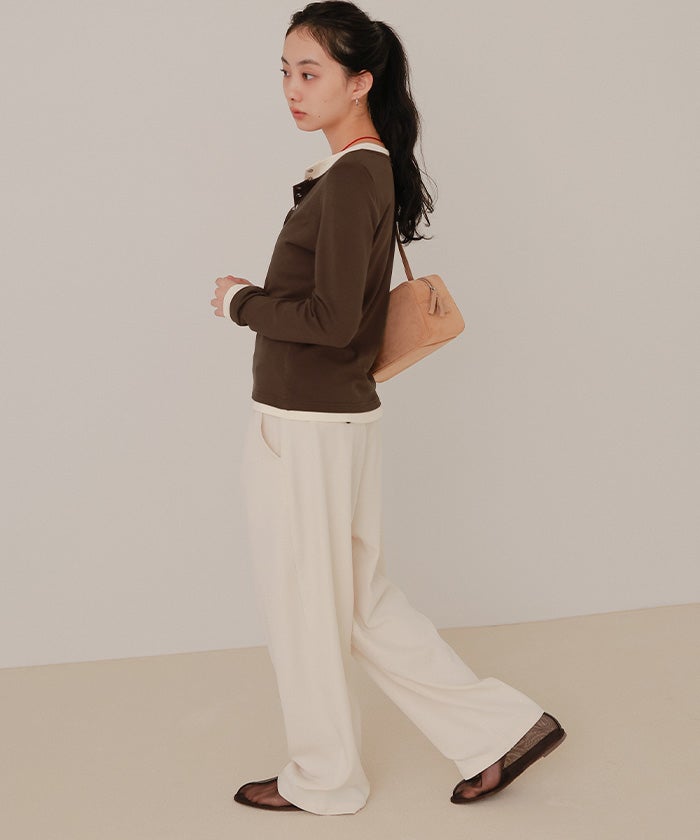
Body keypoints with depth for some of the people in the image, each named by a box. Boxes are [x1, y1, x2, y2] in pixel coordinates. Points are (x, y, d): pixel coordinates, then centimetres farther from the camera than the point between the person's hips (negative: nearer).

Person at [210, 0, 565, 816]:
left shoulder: (351, 179, -19)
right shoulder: (368, 171, 11)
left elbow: (331, 319, -23)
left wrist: (239, 302, -11)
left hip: (307, 427, -10)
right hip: (335, 416, 10)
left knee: (302, 604, 8)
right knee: (359, 599, 19)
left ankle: (323, 779, 29)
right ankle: (501, 725, 26)